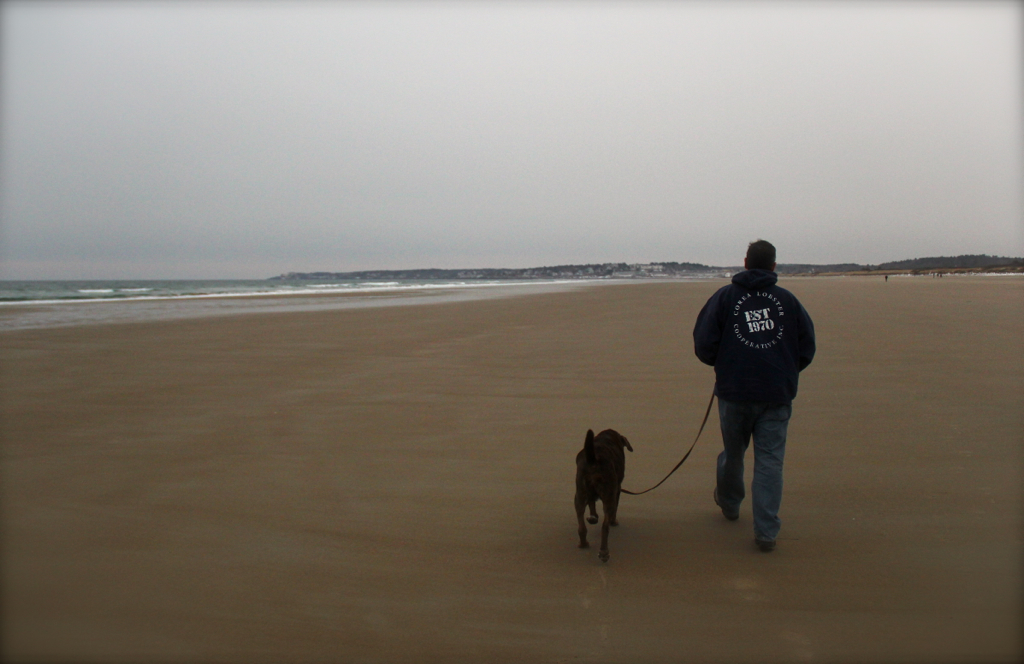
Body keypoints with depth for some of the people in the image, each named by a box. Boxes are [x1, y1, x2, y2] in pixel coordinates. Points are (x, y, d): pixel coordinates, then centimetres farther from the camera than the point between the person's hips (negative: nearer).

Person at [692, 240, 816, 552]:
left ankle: (729, 503, 42)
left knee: (732, 452, 19)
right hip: (778, 395, 0)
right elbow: (807, 348, 7)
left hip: (734, 390, 0)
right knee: (770, 461, 2)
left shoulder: (725, 296, -1)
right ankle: (766, 531, 0)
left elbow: (703, 343, -5)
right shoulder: (788, 300, 3)